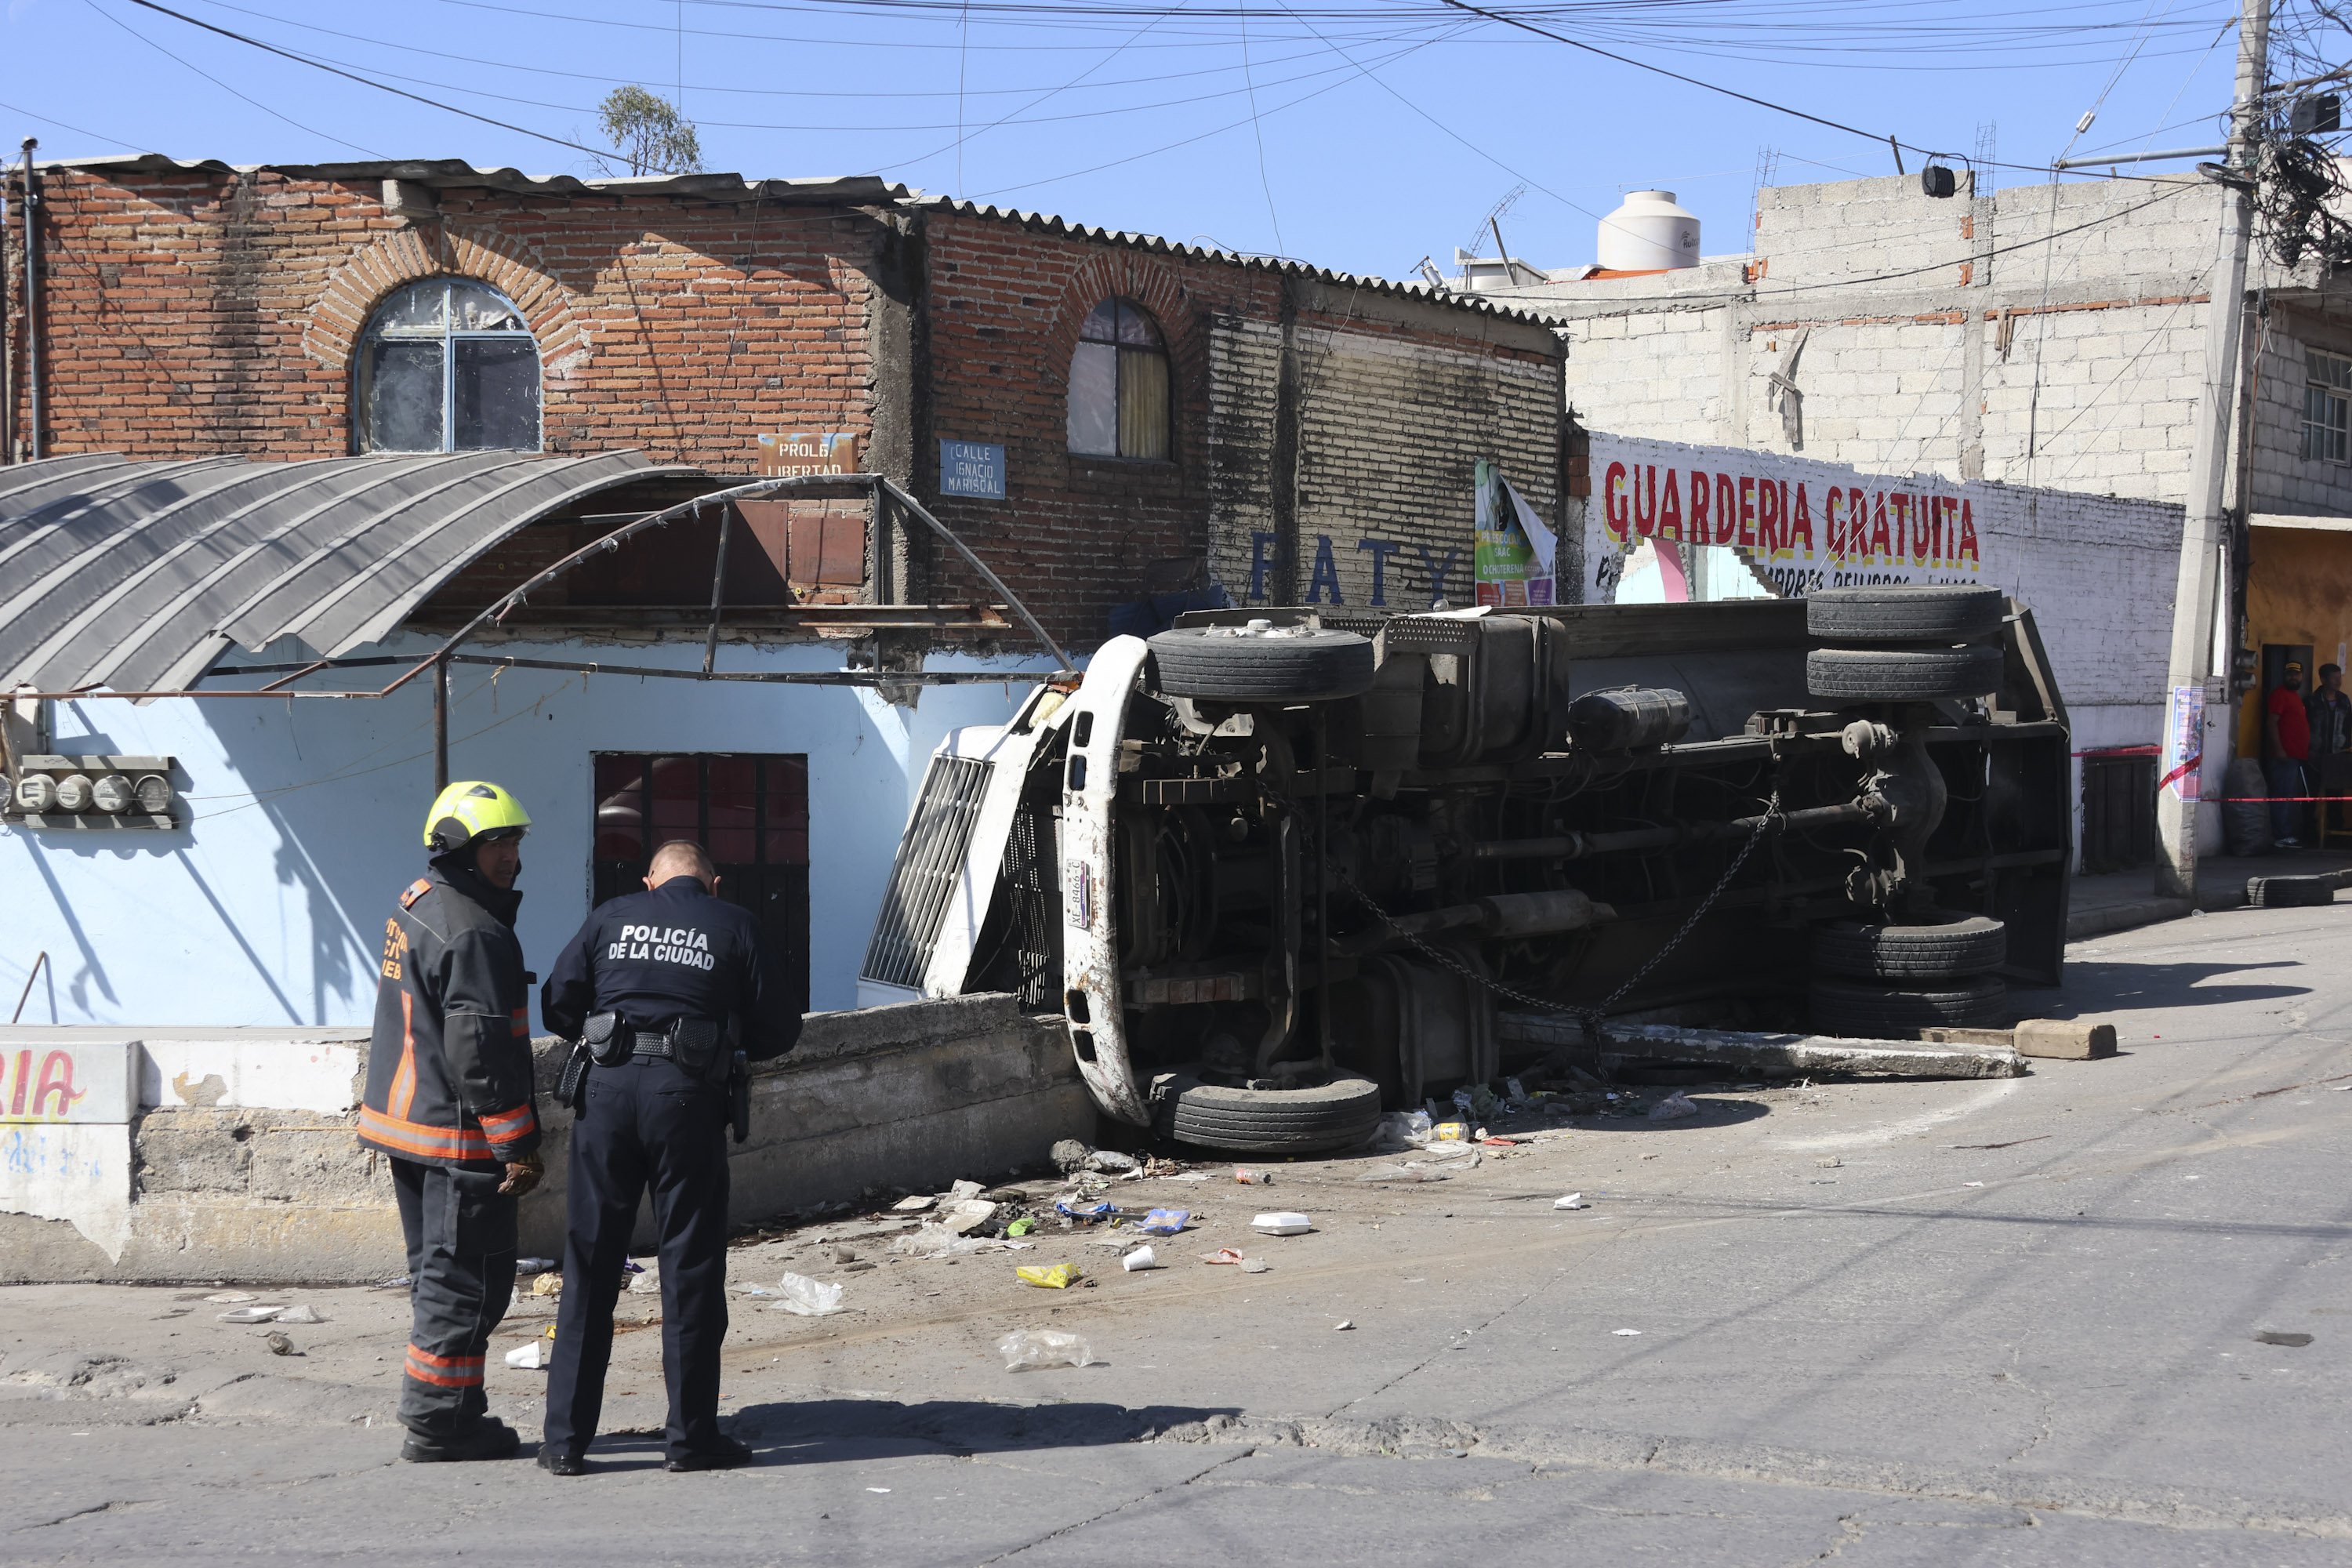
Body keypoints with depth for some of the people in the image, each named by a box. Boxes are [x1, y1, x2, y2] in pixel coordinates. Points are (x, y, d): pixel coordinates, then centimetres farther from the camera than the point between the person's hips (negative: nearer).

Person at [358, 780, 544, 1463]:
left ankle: (435, 1410, 24)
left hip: (402, 1121, 10)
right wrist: (517, 1145, -18)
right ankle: (437, 1421, 2)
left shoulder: (416, 905, 14)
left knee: (438, 1272, 18)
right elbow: (480, 1050, -23)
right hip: (459, 1136, -10)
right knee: (467, 1278, -2)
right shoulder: (474, 933, -19)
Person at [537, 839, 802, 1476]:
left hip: (607, 1089, 2)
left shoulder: (612, 917, 12)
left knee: (589, 1262, 7)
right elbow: (780, 1027, 7)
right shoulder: (734, 927, 7)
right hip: (688, 1095, -2)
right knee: (691, 1266, 6)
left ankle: (567, 1438, 9)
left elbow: (557, 1002, 11)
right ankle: (692, 1435, 10)